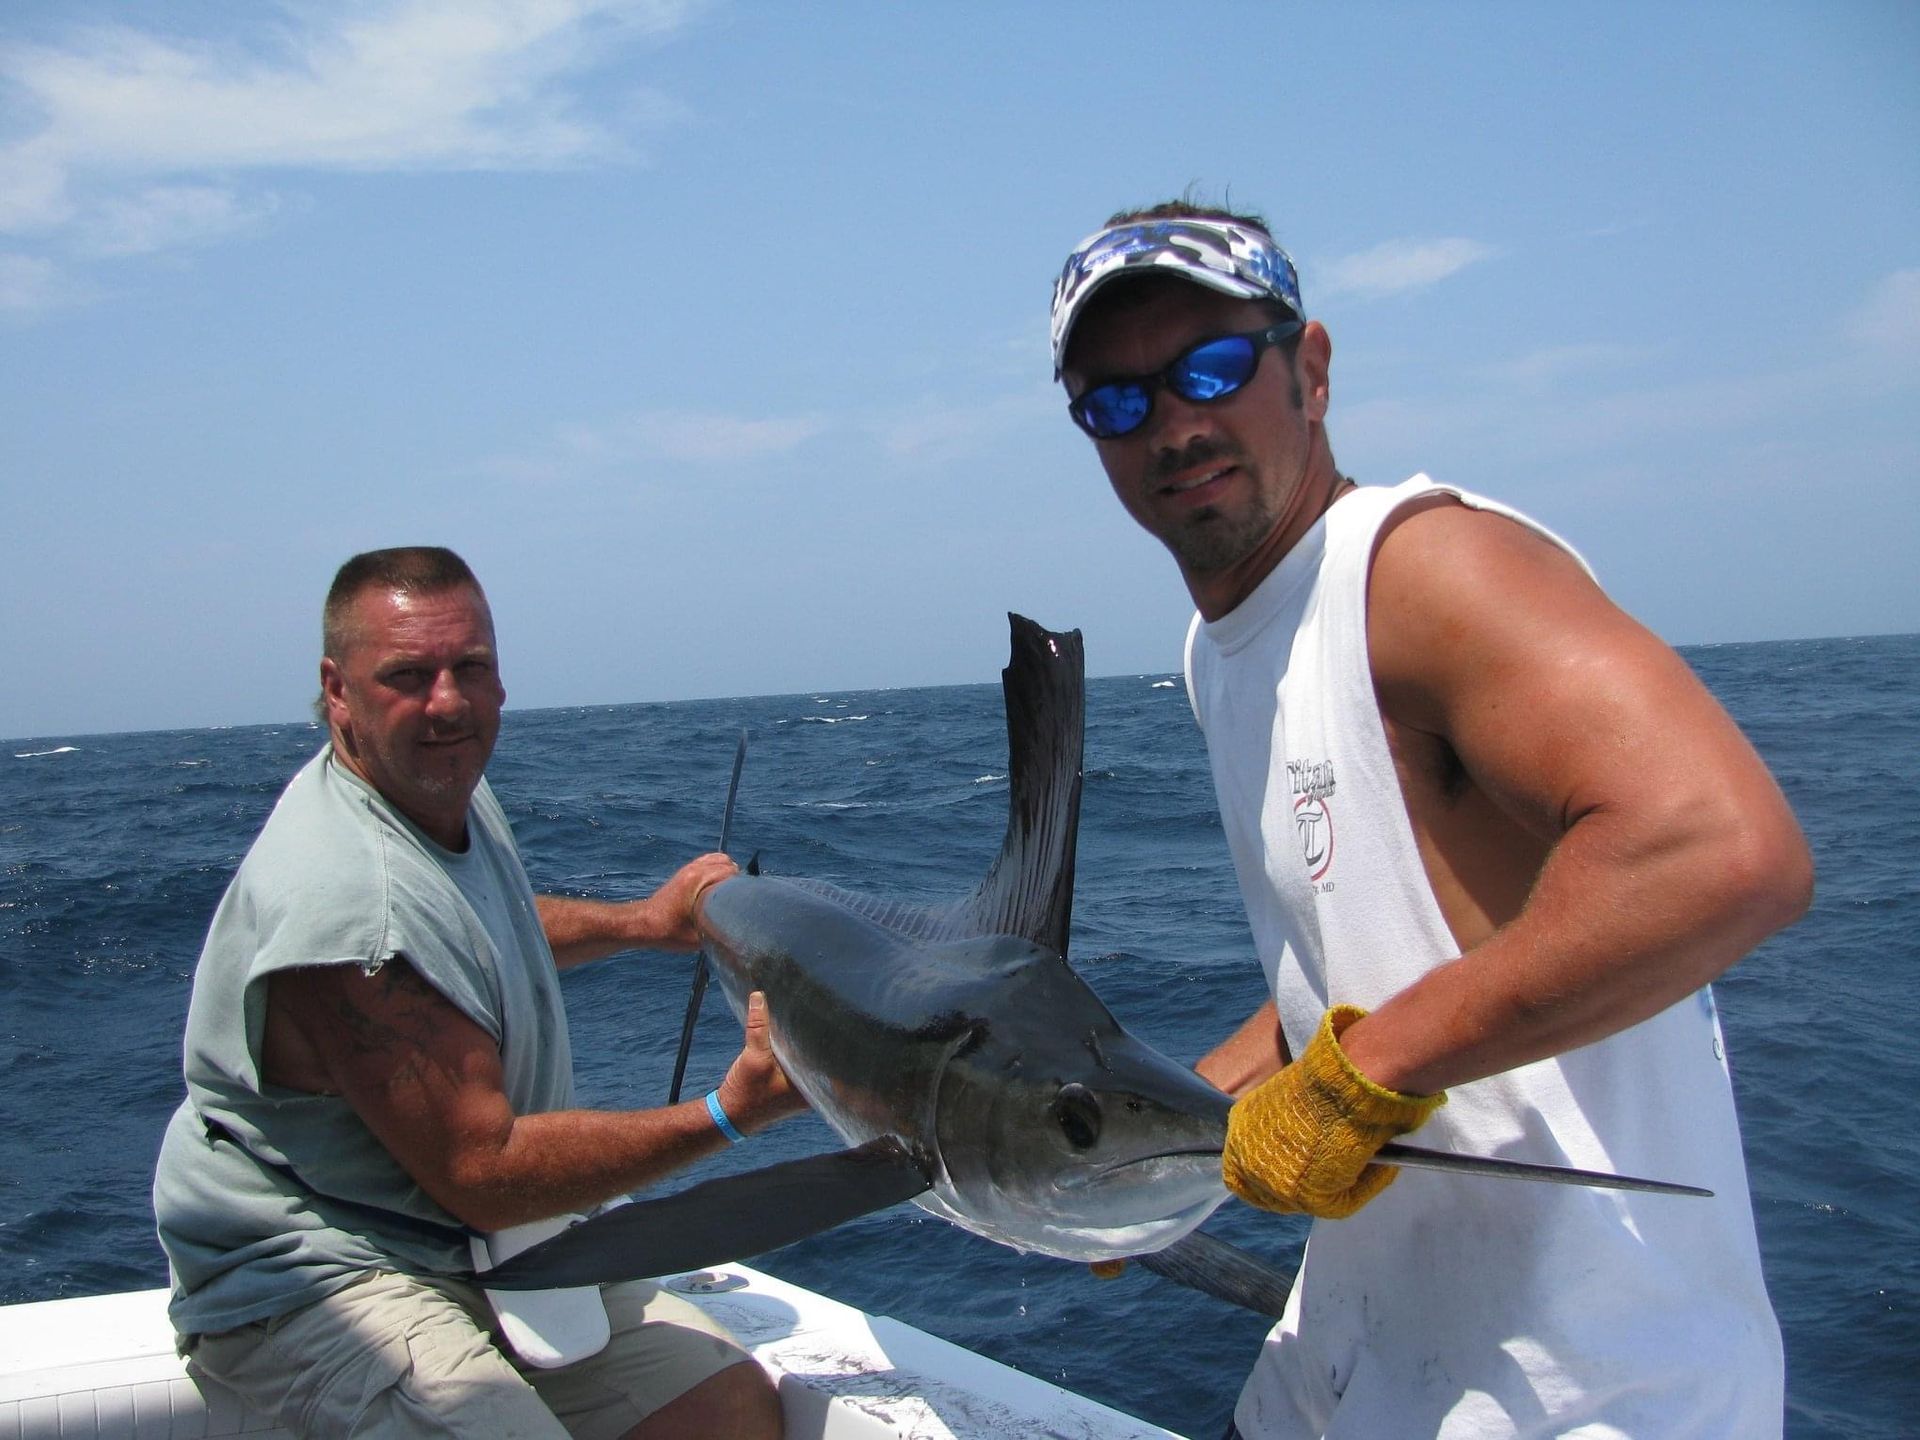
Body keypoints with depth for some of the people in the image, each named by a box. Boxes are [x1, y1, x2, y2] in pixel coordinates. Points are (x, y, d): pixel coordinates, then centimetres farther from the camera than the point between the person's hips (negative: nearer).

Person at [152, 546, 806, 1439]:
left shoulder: (446, 786, 3)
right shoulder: (347, 902, -29)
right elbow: (483, 1175, -24)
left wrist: (640, 923, 15)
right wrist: (723, 1117, -26)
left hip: (485, 1250, 9)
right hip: (320, 1275, -8)